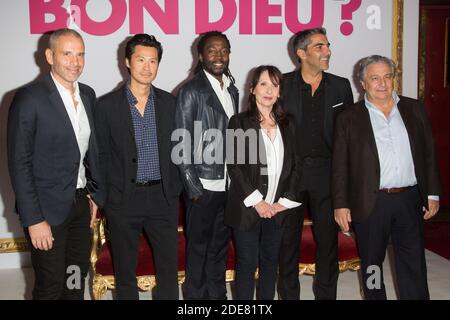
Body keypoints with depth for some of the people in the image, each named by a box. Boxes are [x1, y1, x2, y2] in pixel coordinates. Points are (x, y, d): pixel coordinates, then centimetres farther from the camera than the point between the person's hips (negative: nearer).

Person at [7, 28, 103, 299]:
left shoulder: (88, 94, 6)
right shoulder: (30, 98, -14)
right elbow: (19, 163, -15)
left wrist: (95, 194, 11)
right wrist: (34, 220, -16)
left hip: (81, 204, 6)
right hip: (48, 208, -6)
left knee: (77, 279, 17)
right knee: (51, 286, 6)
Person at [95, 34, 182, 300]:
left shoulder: (169, 102, 5)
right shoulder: (107, 105, -3)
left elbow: (176, 148, 10)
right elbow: (101, 155, 1)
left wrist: (176, 188, 6)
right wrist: (102, 196, -2)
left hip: (163, 197, 2)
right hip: (123, 198, -2)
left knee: (169, 267, 11)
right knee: (125, 270, 12)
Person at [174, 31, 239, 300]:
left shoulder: (232, 90, 11)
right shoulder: (191, 91, -8)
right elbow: (182, 143, -10)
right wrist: (193, 187, -13)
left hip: (228, 184, 6)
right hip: (203, 186, -6)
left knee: (220, 246, 16)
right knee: (198, 247, 7)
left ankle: (218, 294, 29)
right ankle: (196, 296, 22)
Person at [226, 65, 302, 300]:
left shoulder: (285, 125, 10)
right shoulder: (239, 122, -3)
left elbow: (294, 166, 8)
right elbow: (234, 165, -9)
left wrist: (285, 201, -2)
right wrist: (256, 201, -12)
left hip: (277, 208, 4)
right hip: (247, 207, -4)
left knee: (270, 262, 12)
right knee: (247, 263, 4)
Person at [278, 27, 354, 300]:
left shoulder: (341, 86, 5)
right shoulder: (282, 85, -2)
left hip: (327, 173, 2)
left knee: (328, 237, 9)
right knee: (288, 238, 10)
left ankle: (326, 293, 25)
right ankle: (289, 293, 25)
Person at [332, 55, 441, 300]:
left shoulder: (414, 109, 8)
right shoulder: (349, 118, 0)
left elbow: (429, 154, 10)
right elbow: (340, 166, -2)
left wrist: (433, 193, 6)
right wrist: (341, 205, -6)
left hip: (410, 199, 2)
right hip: (370, 203, -2)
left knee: (414, 265, 9)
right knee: (371, 264, 12)